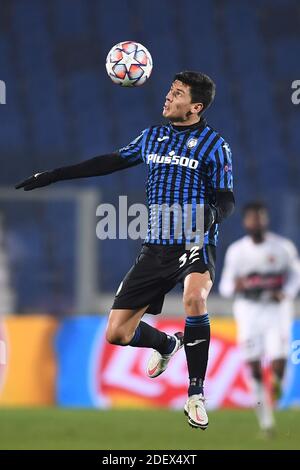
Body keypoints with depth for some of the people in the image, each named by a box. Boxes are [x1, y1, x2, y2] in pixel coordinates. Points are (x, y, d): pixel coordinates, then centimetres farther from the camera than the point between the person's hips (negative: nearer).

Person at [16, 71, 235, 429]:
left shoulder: (213, 144, -2)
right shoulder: (152, 137, 12)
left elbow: (226, 199, -3)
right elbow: (111, 162, 22)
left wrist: (212, 213, -27)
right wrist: (52, 176, 21)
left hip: (195, 244, -5)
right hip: (156, 248, 5)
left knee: (194, 297, -38)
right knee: (116, 333, 0)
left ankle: (195, 395, -24)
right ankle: (166, 345, 36)